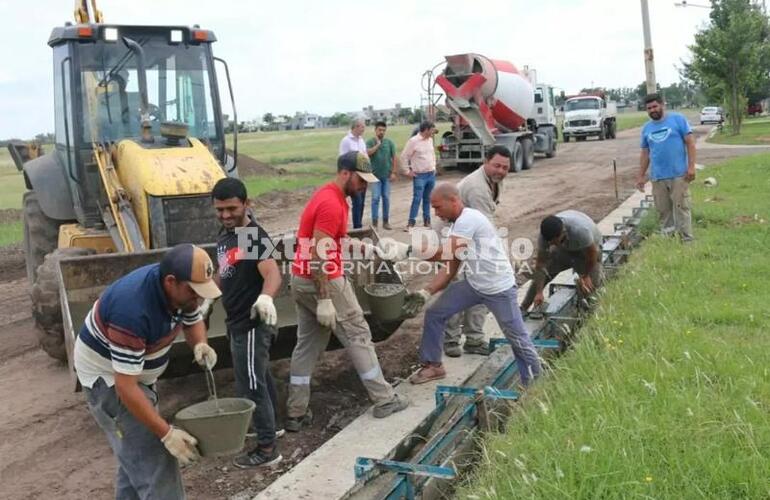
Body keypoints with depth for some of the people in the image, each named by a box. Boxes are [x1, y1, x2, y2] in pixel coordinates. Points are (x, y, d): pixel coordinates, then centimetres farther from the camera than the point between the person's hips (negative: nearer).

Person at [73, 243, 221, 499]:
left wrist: (200, 345, -17)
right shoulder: (133, 310, -38)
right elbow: (126, 387, -35)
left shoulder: (180, 289, -14)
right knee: (152, 460, -12)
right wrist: (167, 433, -33)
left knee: (135, 454, 19)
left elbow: (193, 321, 6)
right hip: (108, 375, -8)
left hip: (138, 371, 9)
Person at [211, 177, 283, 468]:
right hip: (237, 322, 9)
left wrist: (266, 297, -57)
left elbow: (272, 273, -38)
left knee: (250, 386, -3)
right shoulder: (225, 235, 6)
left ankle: (267, 449, 9)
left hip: (252, 324, -9)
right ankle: (269, 425, 40)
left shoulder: (255, 237, -22)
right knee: (260, 377, 23)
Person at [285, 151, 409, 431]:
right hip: (323, 281, -10)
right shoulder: (332, 203, -19)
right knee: (358, 336, 2)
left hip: (302, 280, 10)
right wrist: (325, 301, -25)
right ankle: (384, 400, 13)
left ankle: (296, 414, 16)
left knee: (307, 344, 12)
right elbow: (319, 255, -24)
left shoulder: (328, 196, 13)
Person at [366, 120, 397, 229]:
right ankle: (374, 222, 0)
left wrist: (393, 172, -1)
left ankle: (385, 221, 17)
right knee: (375, 198, -4)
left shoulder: (389, 142, 4)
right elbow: (368, 153, -20)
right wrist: (378, 144, -15)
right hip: (375, 175, -2)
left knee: (386, 198, 8)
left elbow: (394, 158, 5)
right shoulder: (370, 142, -2)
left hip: (387, 175, 2)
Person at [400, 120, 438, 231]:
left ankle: (427, 220, 19)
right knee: (417, 199, -10)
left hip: (431, 175, 6)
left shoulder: (430, 140, 10)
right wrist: (407, 171, -8)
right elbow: (404, 156, -10)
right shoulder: (413, 141, -12)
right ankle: (411, 222, -6)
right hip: (419, 176, -6)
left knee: (428, 199, 11)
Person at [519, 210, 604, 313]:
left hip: (588, 248, -3)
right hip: (564, 249, 4)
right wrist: (539, 292, -27)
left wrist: (586, 276, -11)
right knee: (540, 275, -8)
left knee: (587, 289, -13)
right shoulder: (545, 234, -31)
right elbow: (540, 263, -23)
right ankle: (522, 311, 5)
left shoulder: (580, 230, -45)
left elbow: (592, 253, -26)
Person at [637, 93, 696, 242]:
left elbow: (690, 142, -4)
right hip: (657, 177, 4)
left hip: (679, 174, -4)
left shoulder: (677, 119, -1)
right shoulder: (646, 128, 12)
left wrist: (691, 166, -11)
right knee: (663, 210, 9)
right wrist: (641, 176, 13)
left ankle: (687, 240, 3)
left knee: (681, 207, -3)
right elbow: (645, 154, 16)